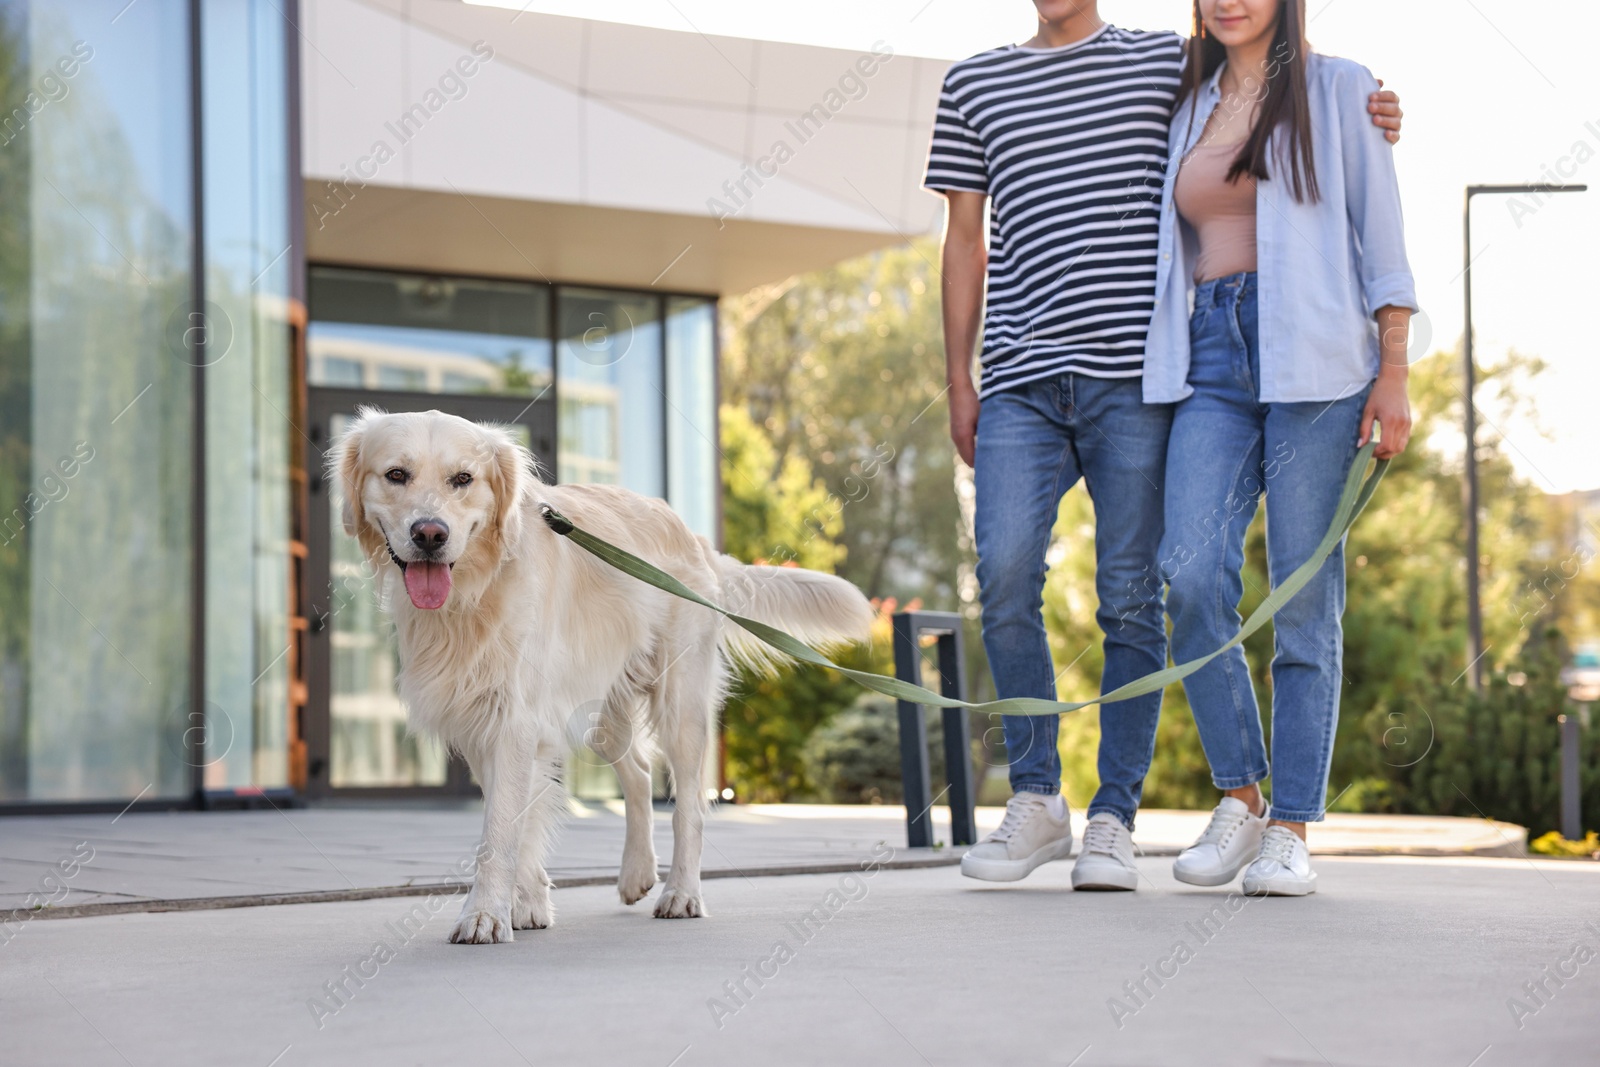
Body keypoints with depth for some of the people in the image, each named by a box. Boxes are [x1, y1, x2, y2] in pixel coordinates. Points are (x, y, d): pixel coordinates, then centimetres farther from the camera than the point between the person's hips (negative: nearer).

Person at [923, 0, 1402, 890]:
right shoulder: (975, 83, 17)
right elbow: (966, 240, 17)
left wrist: (1364, 117, 1)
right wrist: (959, 382, 12)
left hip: (1135, 376, -1)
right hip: (1022, 382, 1)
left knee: (1132, 594, -3)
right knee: (1005, 572, -13)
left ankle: (1113, 823, 5)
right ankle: (1037, 801, 2)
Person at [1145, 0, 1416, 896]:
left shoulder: (1338, 90, 8)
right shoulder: (1190, 108, 20)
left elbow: (1381, 238, 3)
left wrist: (1394, 376, -6)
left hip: (1313, 359, -3)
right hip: (1211, 360, 3)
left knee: (1304, 595, -6)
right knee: (1193, 571, -16)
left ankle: (1292, 831, 0)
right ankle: (1239, 797, -2)